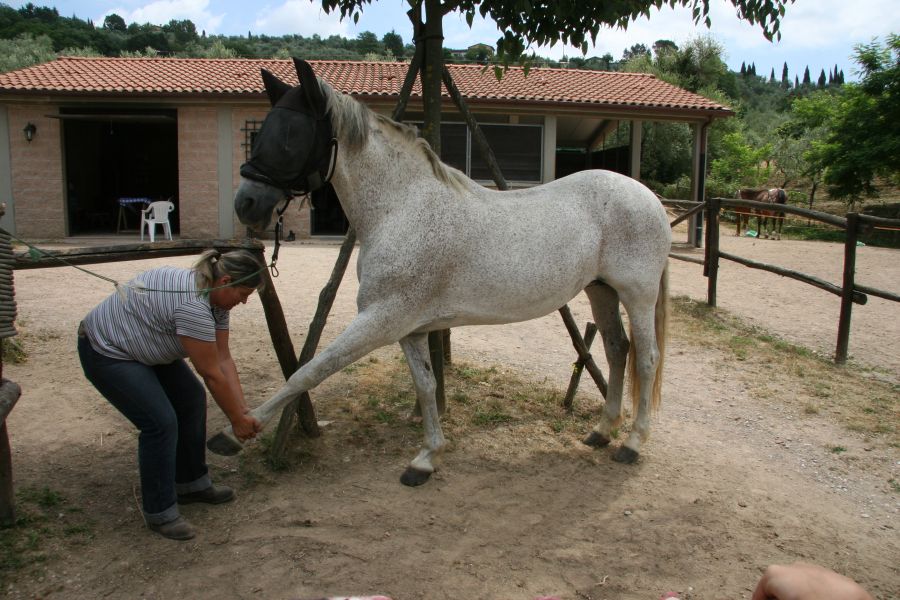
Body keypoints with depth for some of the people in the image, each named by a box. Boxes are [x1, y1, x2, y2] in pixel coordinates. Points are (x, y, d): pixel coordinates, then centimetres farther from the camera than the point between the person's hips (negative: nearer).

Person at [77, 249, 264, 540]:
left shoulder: (215, 297, -3)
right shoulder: (192, 305, -32)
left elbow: (223, 359, -2)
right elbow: (212, 375, -26)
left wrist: (244, 410, -5)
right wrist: (237, 420, -16)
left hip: (141, 346, 10)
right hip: (106, 351, -10)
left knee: (191, 399, 9)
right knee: (161, 423, -15)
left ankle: (192, 484, 21)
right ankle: (159, 512, 0)